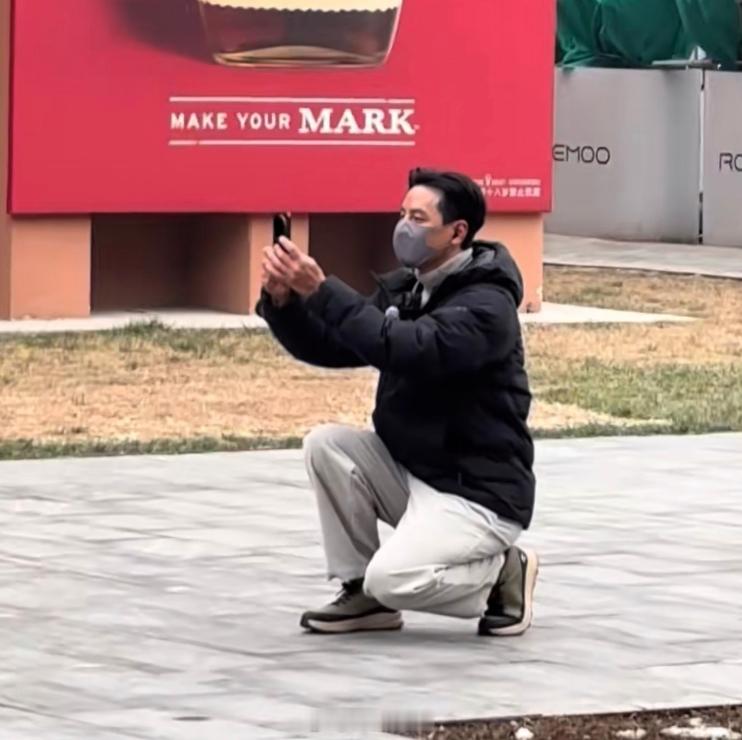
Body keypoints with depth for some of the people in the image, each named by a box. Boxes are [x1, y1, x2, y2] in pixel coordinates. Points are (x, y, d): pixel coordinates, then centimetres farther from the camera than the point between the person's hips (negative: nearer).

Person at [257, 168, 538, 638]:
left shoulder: (486, 304, -18)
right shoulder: (403, 290, 8)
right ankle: (362, 591, -2)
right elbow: (328, 348, 8)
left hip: (479, 491, -8)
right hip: (410, 470, 8)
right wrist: (284, 300, -12)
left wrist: (322, 290, -35)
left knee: (393, 579, -28)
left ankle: (500, 573, 1)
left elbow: (408, 350, -34)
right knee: (326, 445, -13)